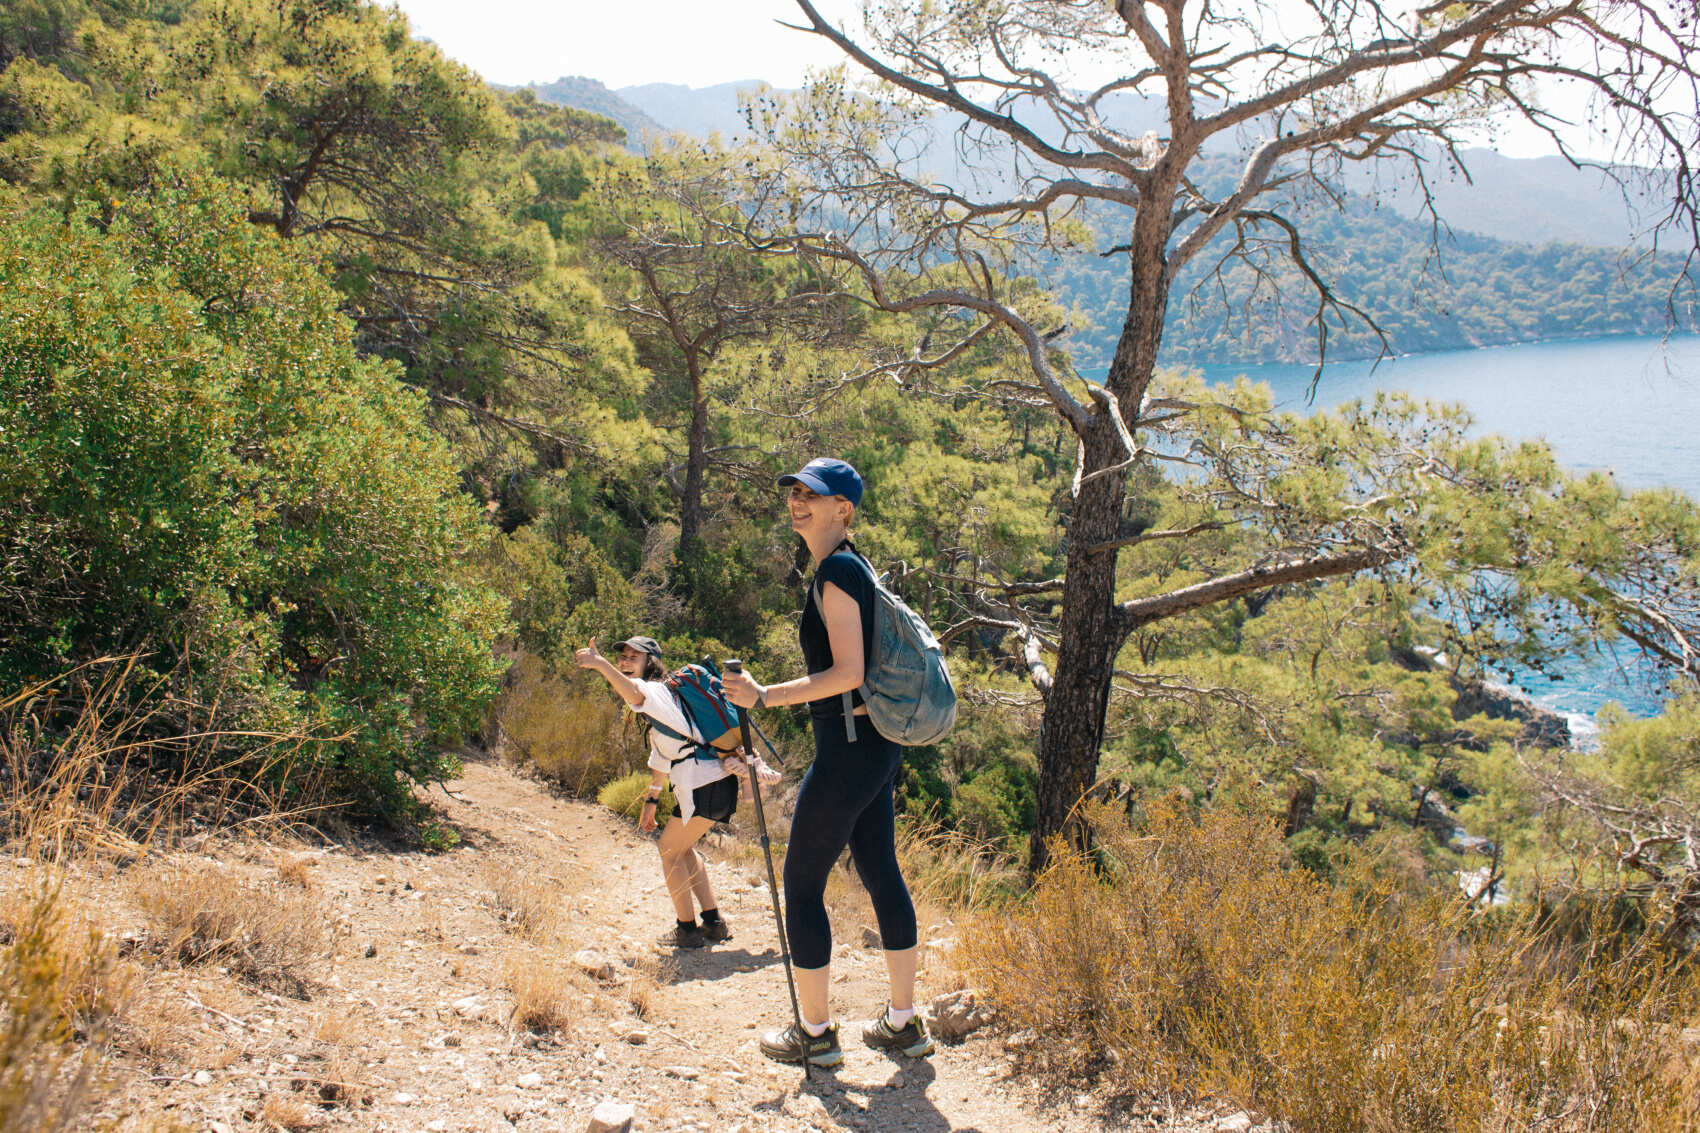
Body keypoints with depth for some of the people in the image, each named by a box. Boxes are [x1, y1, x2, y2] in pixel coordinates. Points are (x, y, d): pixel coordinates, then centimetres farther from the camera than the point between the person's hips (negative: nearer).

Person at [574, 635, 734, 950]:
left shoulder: (657, 690, -11)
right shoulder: (653, 699, 21)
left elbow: (636, 694, -38)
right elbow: (662, 755, 28)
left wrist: (599, 663, -44)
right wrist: (652, 799, 31)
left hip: (704, 787, -10)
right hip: (718, 782, 10)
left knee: (670, 852, 7)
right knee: (684, 848, 25)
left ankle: (687, 929, 17)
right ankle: (714, 923, 28)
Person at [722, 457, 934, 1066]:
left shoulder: (836, 570, -15)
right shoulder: (851, 567, 15)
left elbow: (848, 673, -21)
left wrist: (765, 696, -20)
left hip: (848, 749, -10)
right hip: (876, 744, 10)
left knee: (802, 882, 2)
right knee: (881, 873, 15)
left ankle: (815, 1032, 12)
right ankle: (904, 1022, 25)